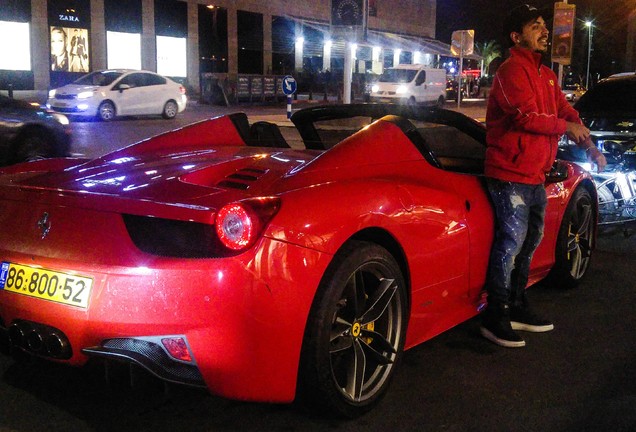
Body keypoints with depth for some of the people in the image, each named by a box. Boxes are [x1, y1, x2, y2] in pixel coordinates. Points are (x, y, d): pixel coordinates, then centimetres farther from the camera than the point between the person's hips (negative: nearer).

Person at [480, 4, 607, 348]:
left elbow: (566, 112, 16)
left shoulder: (546, 75, 18)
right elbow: (526, 116, -22)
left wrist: (591, 148, 3)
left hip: (535, 176, 10)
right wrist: (566, 126, -8)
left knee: (529, 241, 16)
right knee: (511, 242, -9)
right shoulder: (512, 71, -12)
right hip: (510, 174, -10)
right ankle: (495, 318, 0)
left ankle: (516, 308, 28)